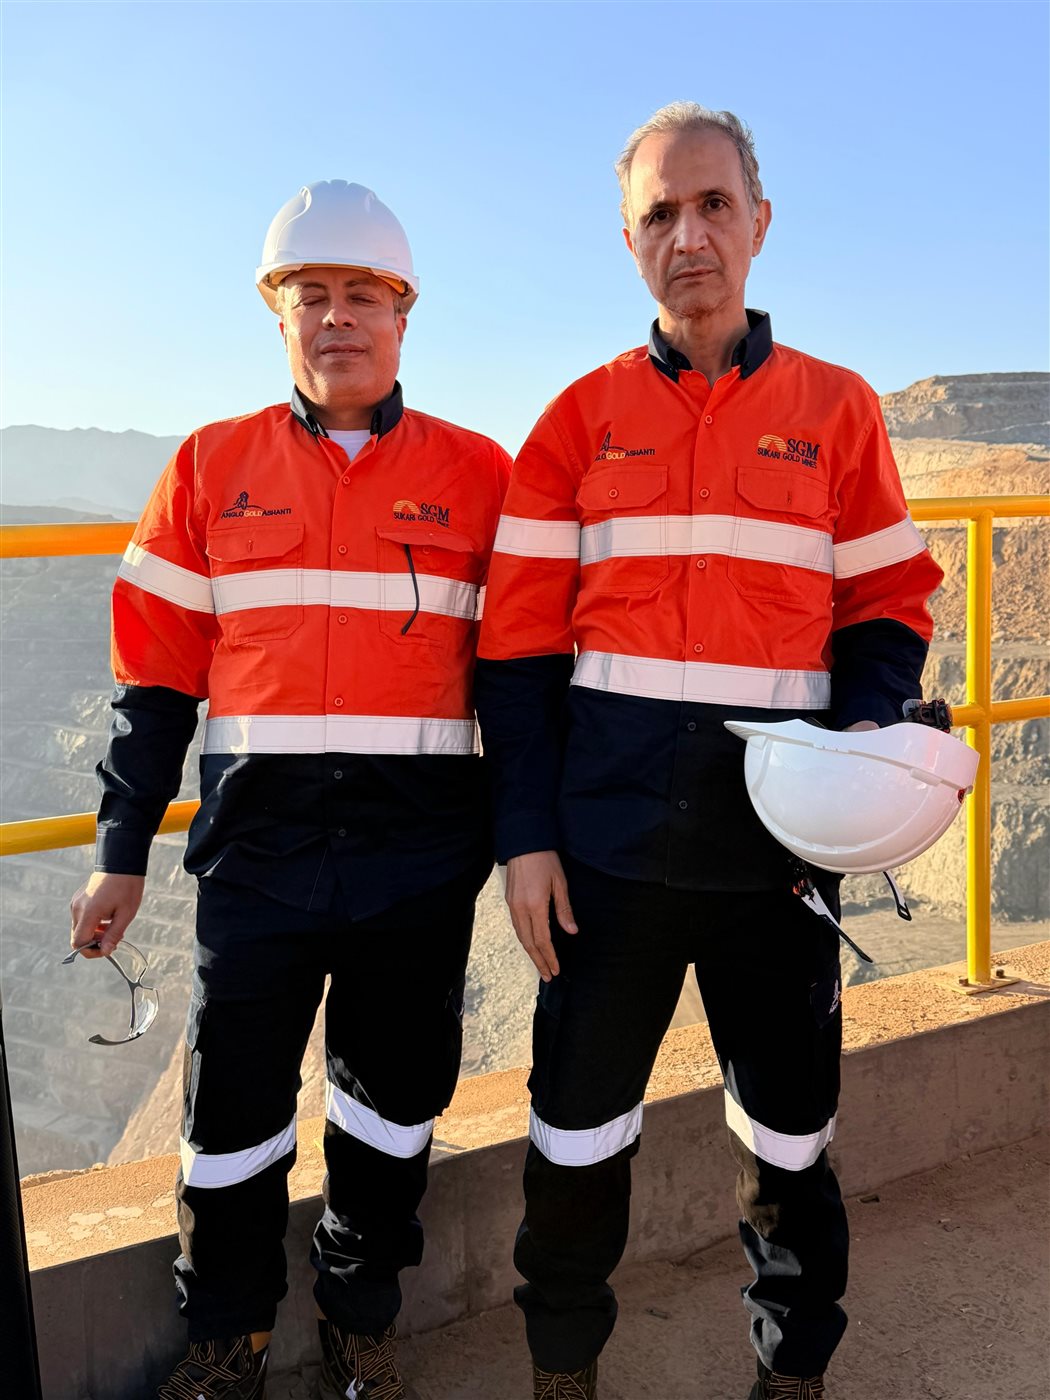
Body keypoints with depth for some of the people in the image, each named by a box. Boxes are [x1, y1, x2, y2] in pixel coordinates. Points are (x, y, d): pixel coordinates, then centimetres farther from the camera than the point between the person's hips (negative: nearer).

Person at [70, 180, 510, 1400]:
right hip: (260, 840, 0)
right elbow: (155, 678, 6)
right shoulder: (212, 467, 6)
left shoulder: (480, 474, 4)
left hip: (423, 847, 0)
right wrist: (121, 851, 4)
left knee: (396, 1093, 13)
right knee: (236, 1101, 9)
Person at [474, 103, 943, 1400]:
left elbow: (889, 605, 7)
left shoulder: (836, 408, 6)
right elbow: (520, 641, 1)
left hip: (778, 830, 1)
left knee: (789, 1121, 14)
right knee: (580, 1114, 10)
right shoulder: (581, 418, 4)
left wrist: (859, 750, -13)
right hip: (611, 829, 0)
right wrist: (525, 835, -5)